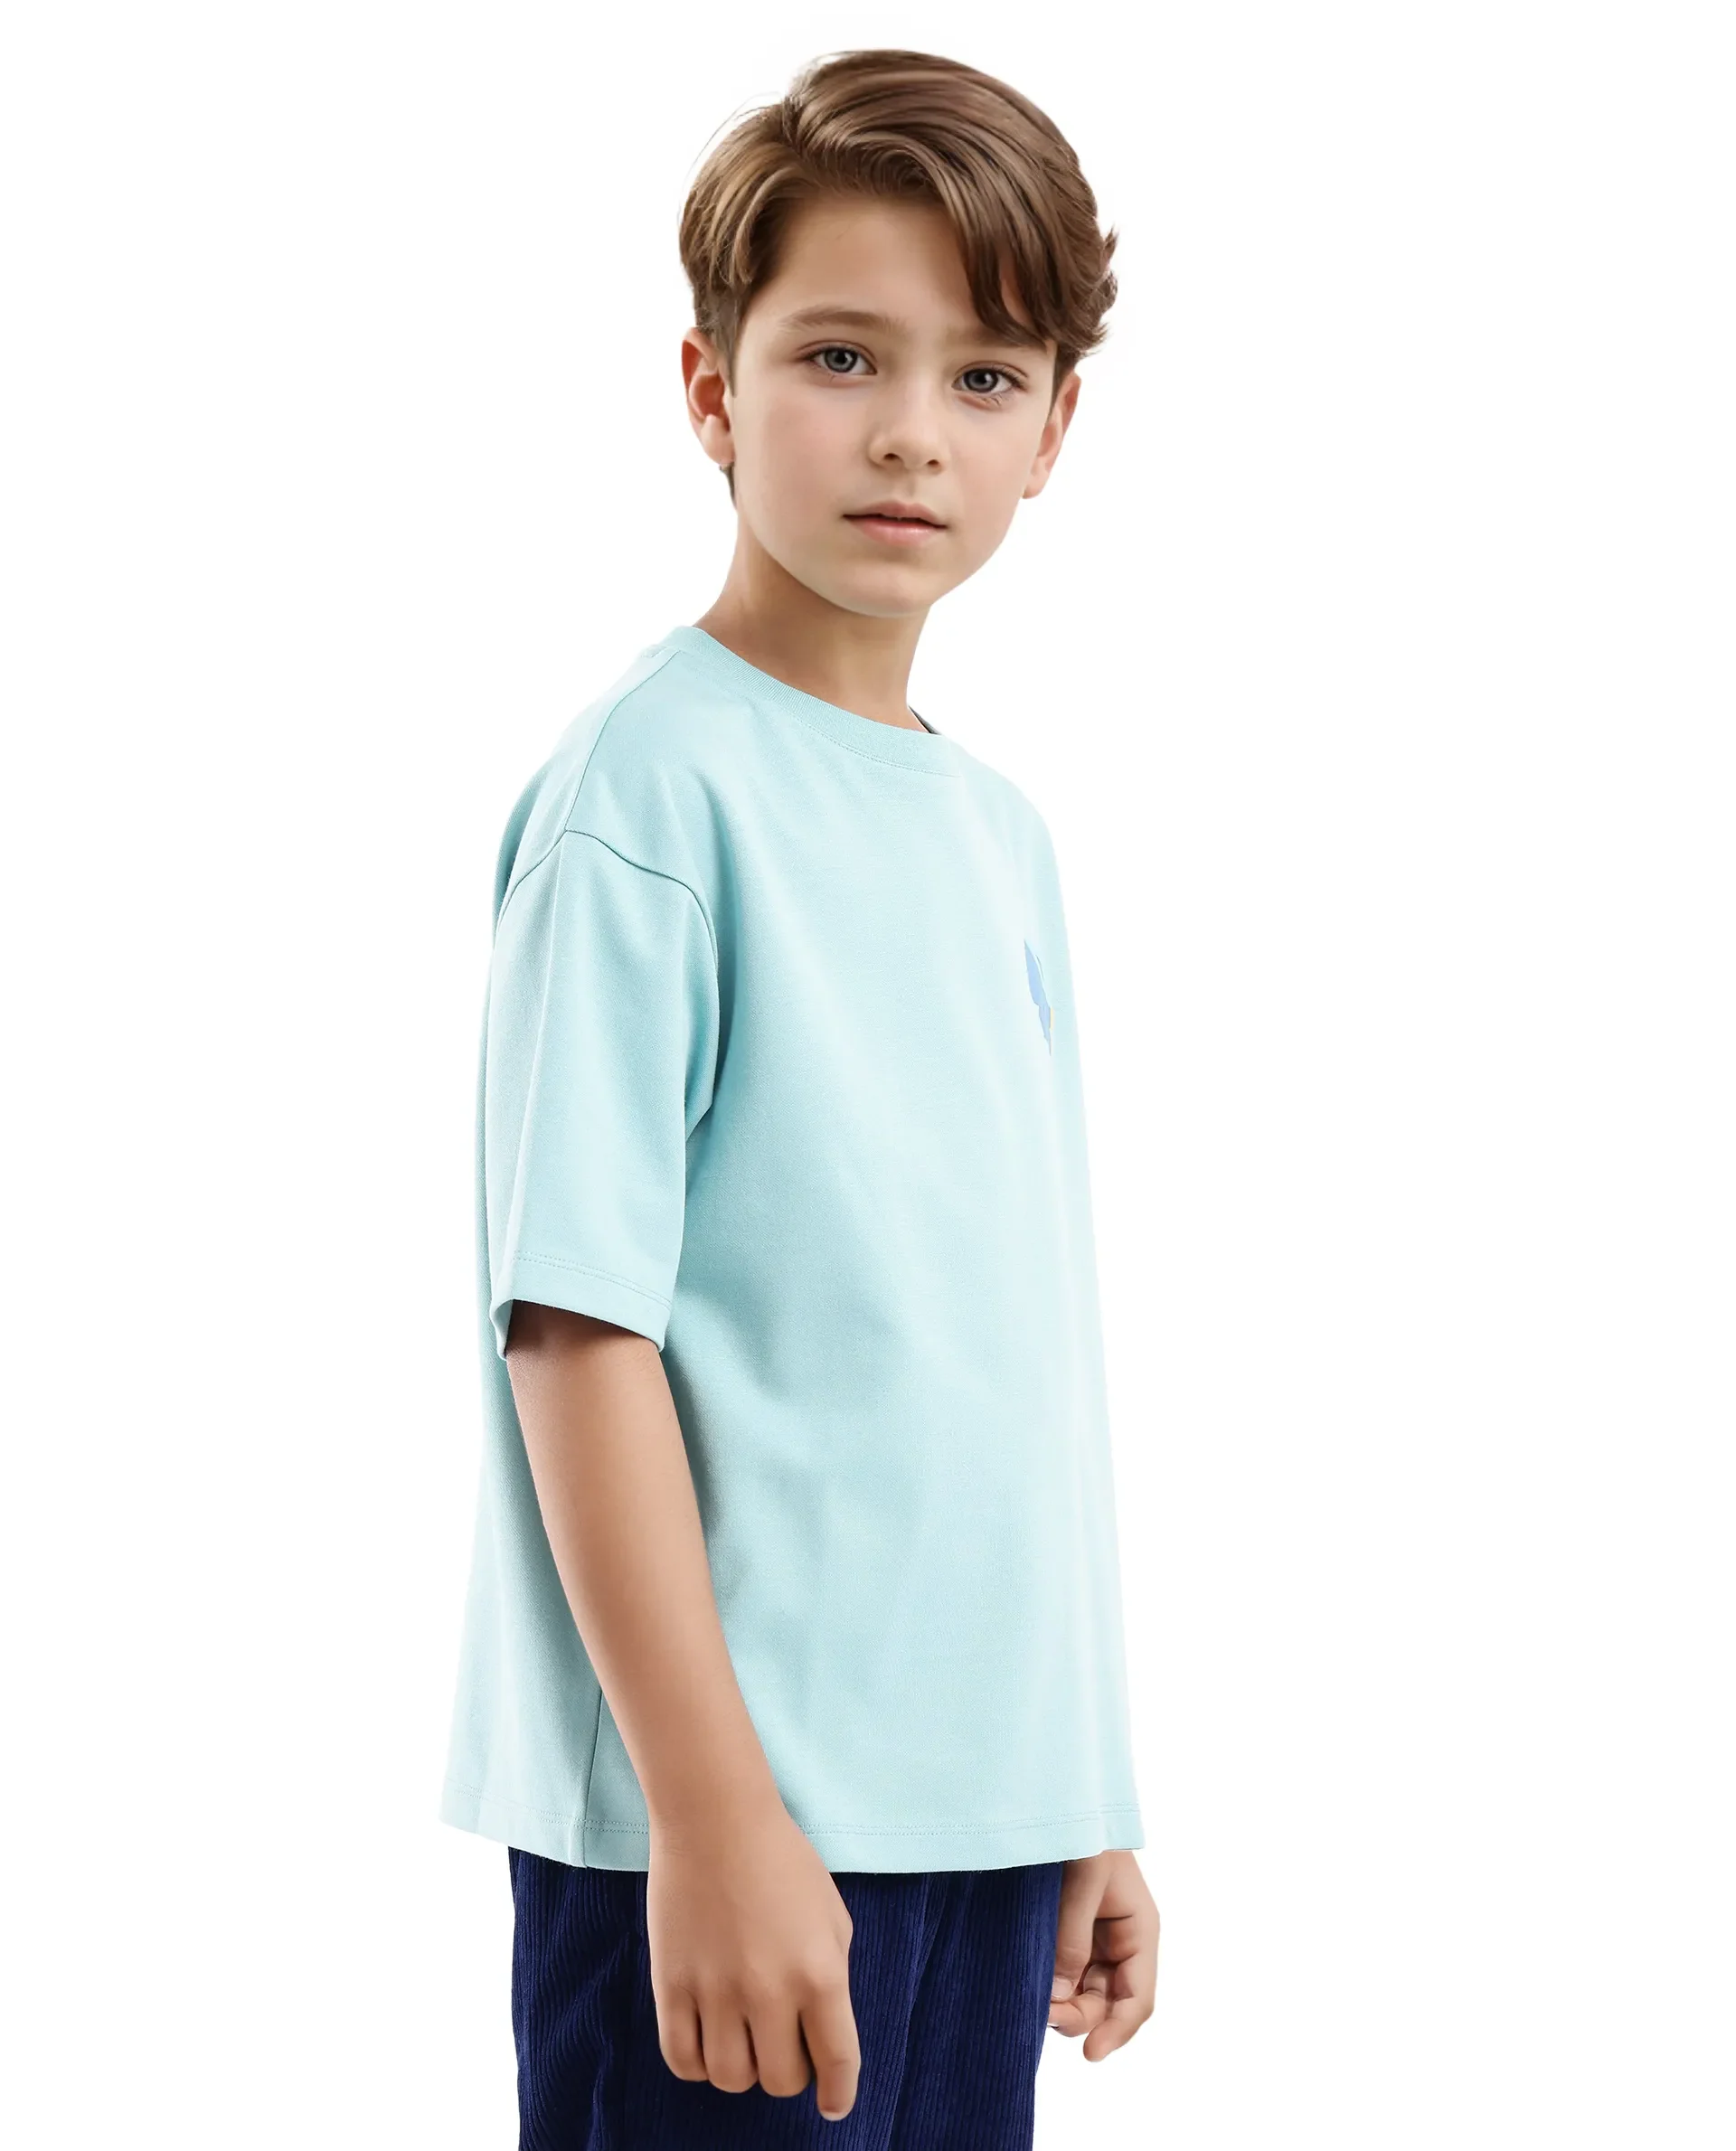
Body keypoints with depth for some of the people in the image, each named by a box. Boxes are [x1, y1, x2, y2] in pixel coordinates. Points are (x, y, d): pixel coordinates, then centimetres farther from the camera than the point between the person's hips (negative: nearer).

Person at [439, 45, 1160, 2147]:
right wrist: (713, 1812, -18)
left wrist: (1090, 1799, 15)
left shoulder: (1002, 833, 11)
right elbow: (578, 1324, -15)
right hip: (732, 1809, -7)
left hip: (986, 1789, 7)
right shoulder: (648, 786, -11)